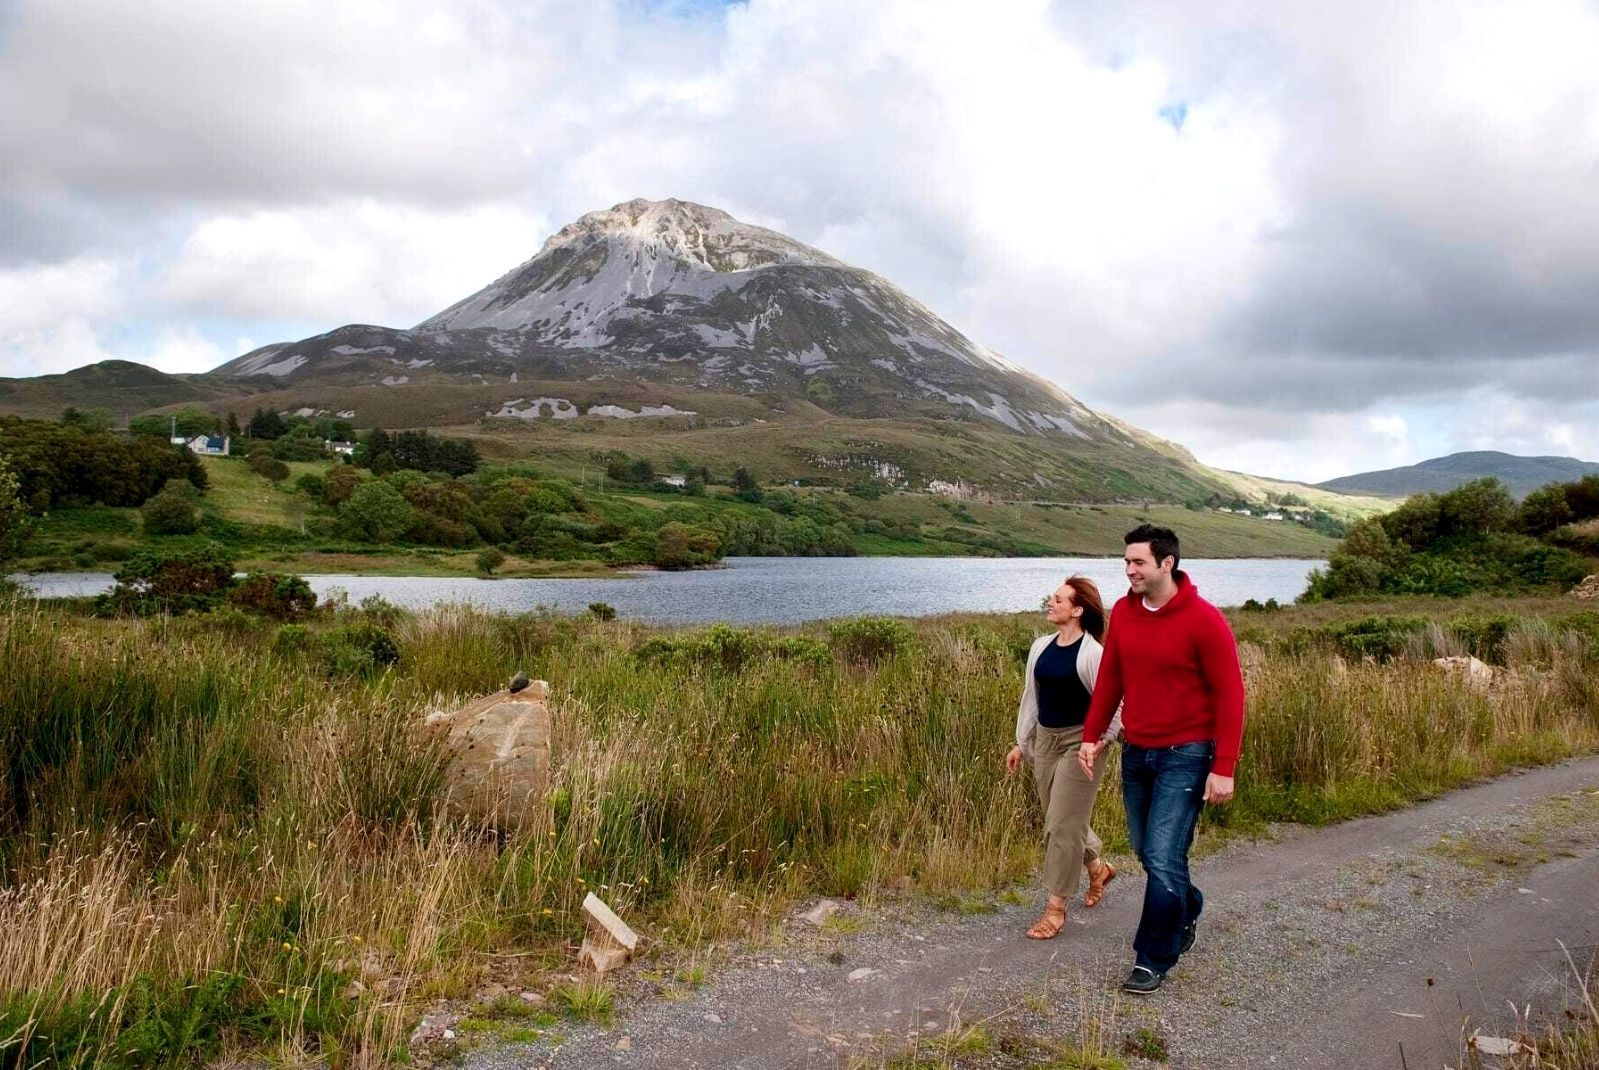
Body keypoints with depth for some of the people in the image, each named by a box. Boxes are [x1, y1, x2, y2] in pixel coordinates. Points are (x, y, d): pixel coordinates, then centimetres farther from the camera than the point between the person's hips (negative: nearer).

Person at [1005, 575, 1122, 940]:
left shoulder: (1092, 652, -15)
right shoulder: (1041, 647, 5)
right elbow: (1031, 697, 13)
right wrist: (1021, 743, 15)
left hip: (1078, 743, -7)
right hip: (1044, 740, 7)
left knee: (1063, 824, -3)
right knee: (1060, 819, 18)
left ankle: (1056, 907, 7)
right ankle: (1098, 868, 43)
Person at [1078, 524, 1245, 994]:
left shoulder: (1204, 620, -15)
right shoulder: (1123, 612, 1)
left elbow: (1229, 695, -13)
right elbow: (1110, 678, 11)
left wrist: (1224, 768, -15)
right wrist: (1091, 736, 7)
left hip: (1184, 756, -6)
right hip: (1136, 752, 6)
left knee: (1163, 858, -7)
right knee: (1147, 850, 15)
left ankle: (1154, 959, 9)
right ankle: (1186, 911, 43)